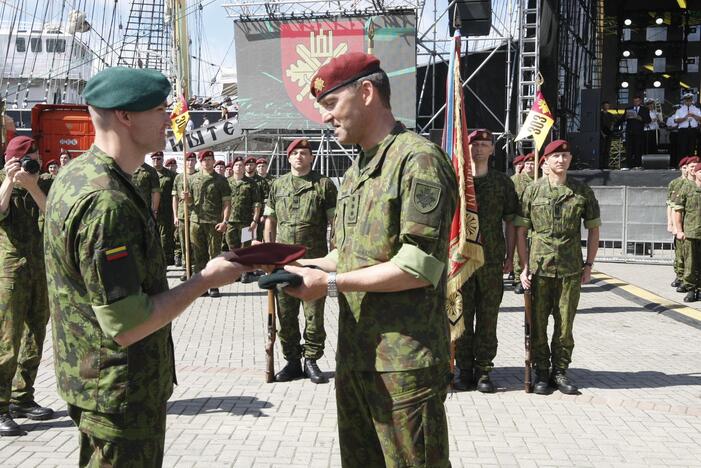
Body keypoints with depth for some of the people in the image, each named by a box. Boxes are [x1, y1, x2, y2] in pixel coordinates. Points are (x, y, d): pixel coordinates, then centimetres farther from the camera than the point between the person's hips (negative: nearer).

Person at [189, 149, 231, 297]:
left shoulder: (220, 180, 6)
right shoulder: (193, 179, 13)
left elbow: (227, 203, 2)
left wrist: (224, 221, -9)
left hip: (214, 223, -2)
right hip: (196, 221, 2)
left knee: (214, 255, 0)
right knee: (198, 256, 5)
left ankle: (214, 286, 6)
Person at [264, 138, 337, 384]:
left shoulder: (324, 184, 2)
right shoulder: (277, 185, 13)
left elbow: (335, 221, 0)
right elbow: (270, 221, 16)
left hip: (314, 259, -3)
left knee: (314, 314, 2)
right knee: (286, 315, 8)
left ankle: (311, 361, 15)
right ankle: (292, 362, 20)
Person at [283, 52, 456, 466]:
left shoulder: (418, 158, -14)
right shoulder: (356, 171, 16)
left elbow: (421, 266, -21)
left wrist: (330, 283, -17)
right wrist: (304, 266, 3)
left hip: (404, 365, -9)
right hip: (355, 355, 9)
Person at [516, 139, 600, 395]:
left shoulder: (583, 191, 6)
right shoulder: (533, 190, 2)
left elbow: (593, 229, 12)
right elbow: (521, 230, 3)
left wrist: (589, 265, 6)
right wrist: (524, 266, -2)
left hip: (571, 269, 1)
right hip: (539, 267, -1)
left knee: (565, 324, 6)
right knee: (538, 323, 3)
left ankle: (560, 371, 19)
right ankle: (542, 372, 16)